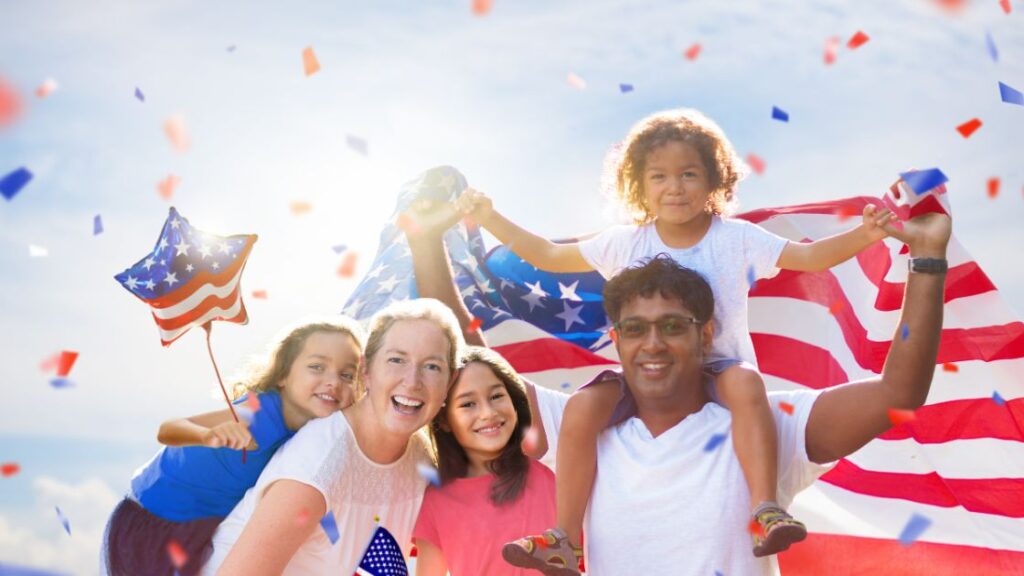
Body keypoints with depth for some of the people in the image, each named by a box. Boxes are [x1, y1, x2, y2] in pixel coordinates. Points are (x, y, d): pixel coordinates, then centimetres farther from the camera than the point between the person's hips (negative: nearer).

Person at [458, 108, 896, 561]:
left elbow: (809, 257, -9)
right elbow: (550, 257, 9)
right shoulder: (625, 243, 3)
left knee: (745, 383, -36)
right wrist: (490, 219, 1)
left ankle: (766, 510, -33)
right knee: (582, 405, -23)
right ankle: (565, 537, -13)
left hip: (718, 369, -2)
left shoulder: (736, 238, -3)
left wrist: (863, 235, -27)